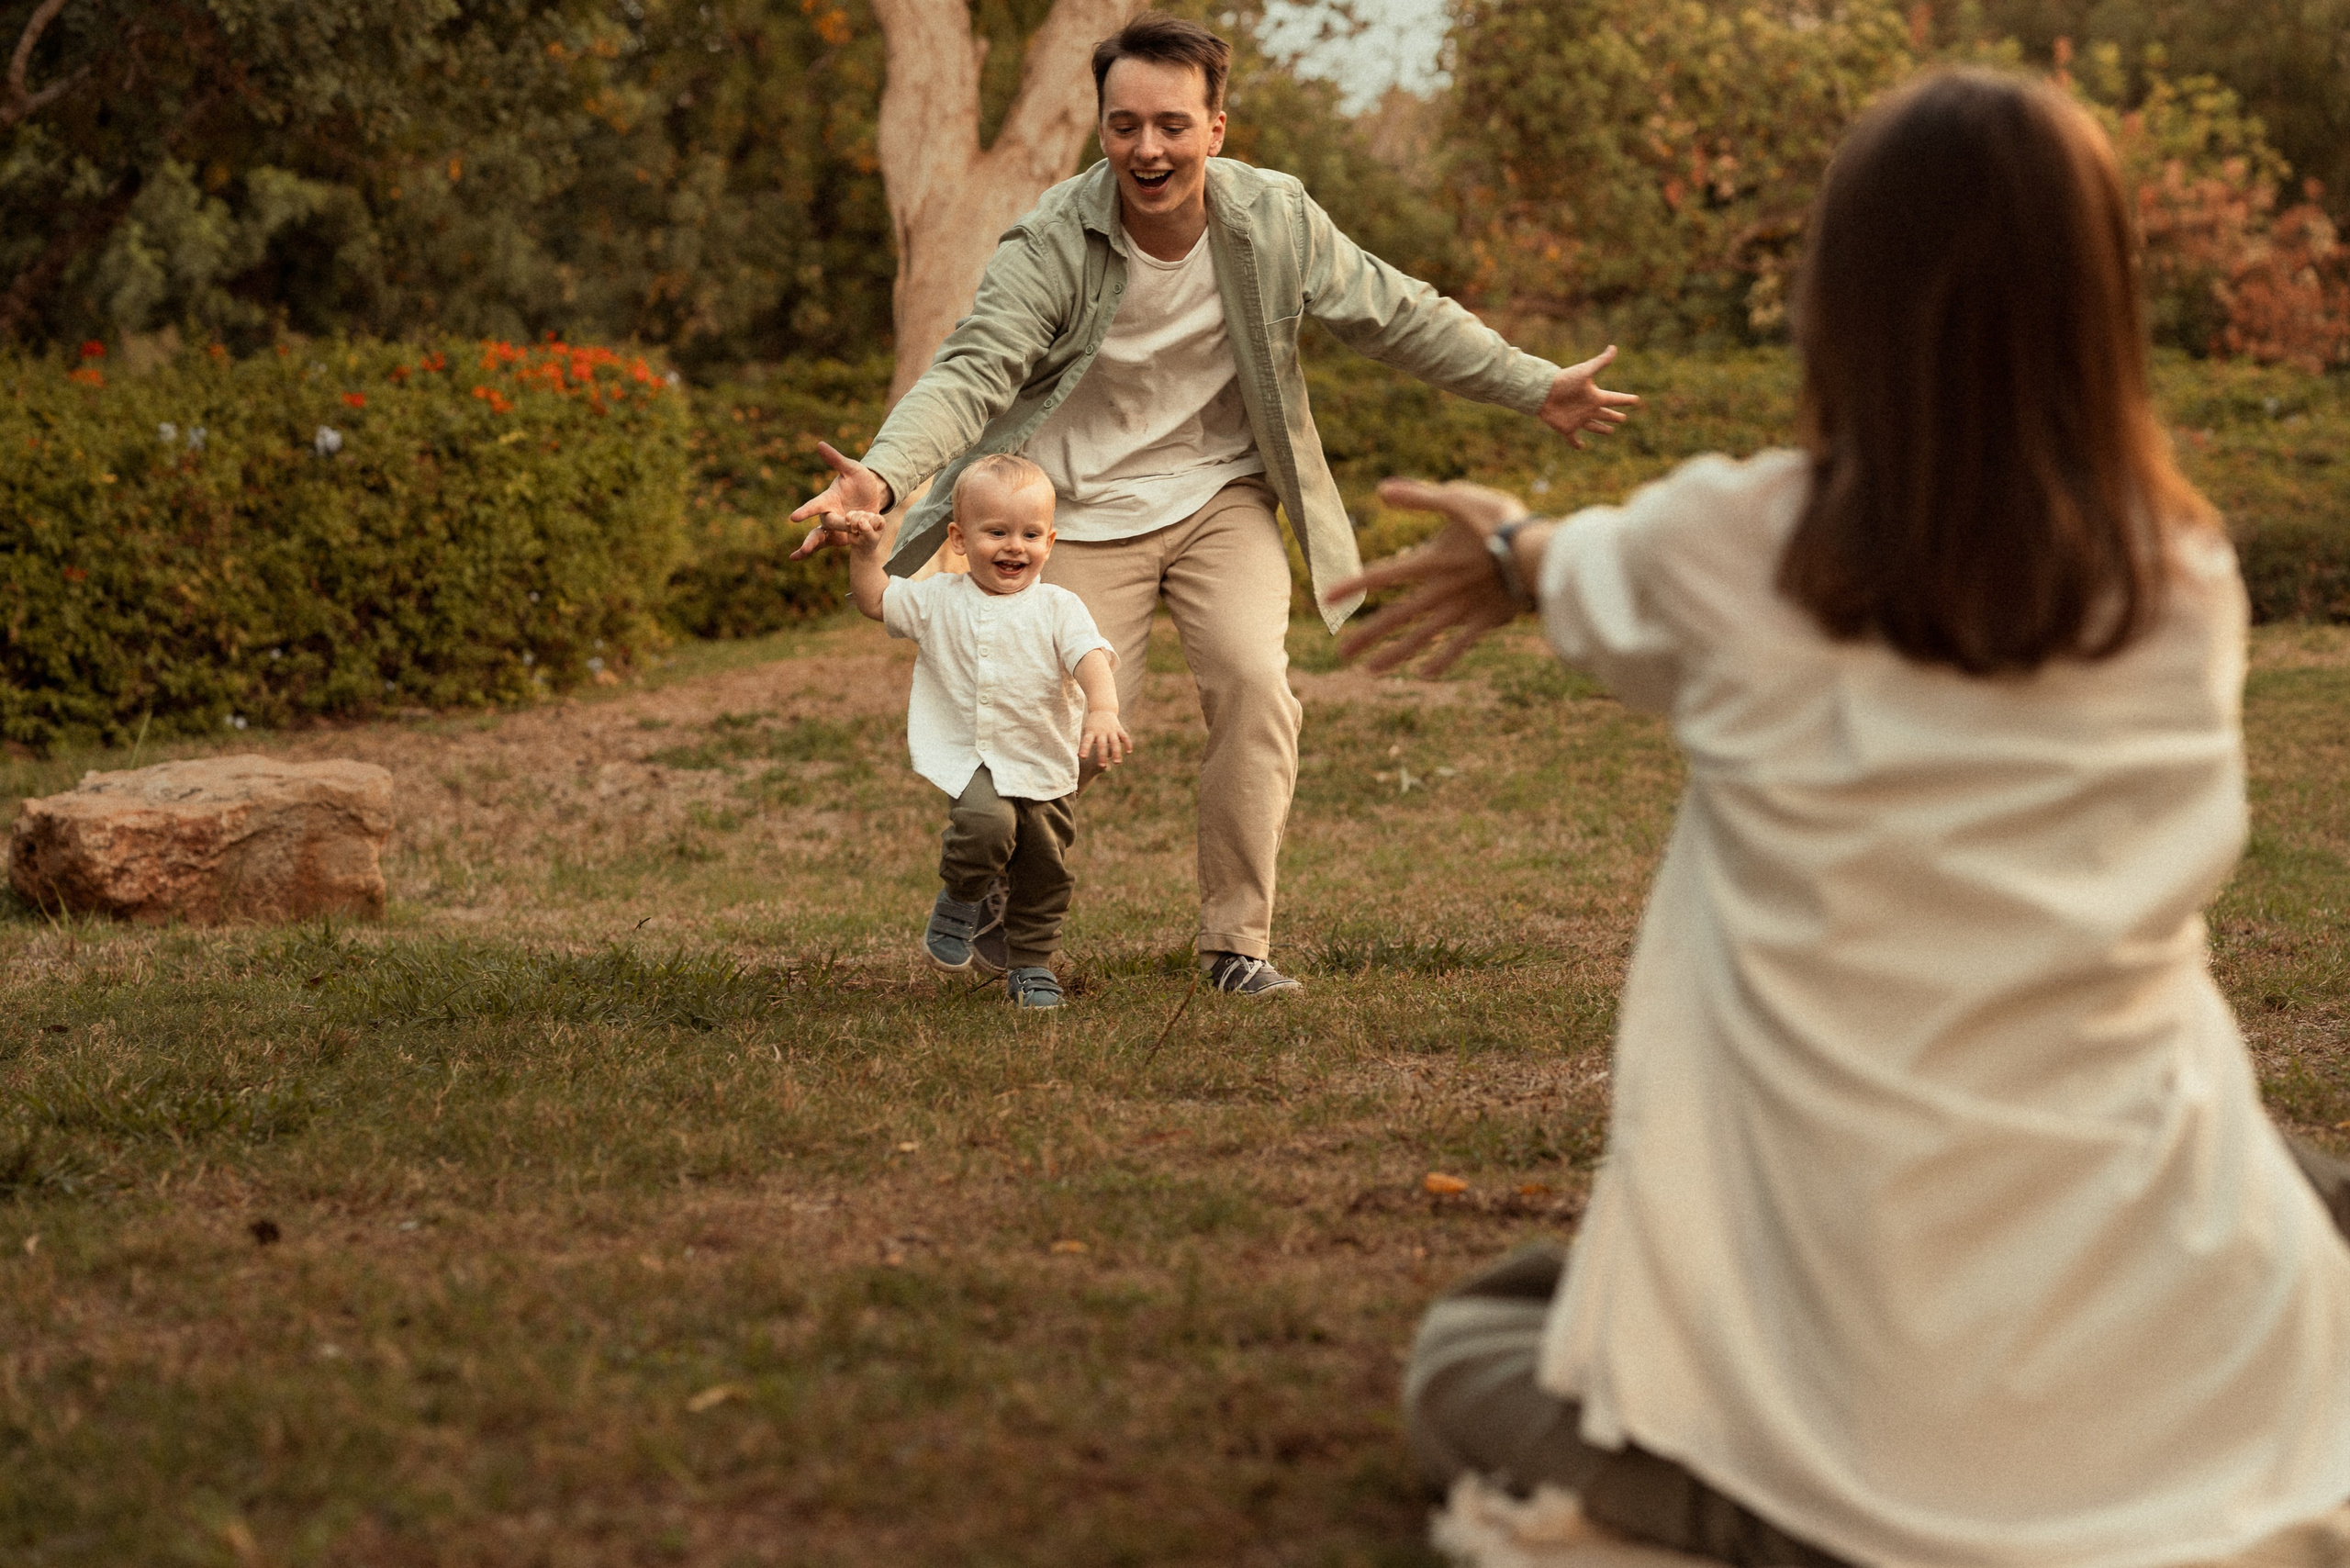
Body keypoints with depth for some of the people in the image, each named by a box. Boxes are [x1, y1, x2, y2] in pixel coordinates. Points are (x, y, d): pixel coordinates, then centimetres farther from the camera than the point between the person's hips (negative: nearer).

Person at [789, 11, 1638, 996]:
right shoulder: (1052, 243, -19)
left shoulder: (1275, 221, -10)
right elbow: (972, 372, -28)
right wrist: (883, 476, -46)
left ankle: (1237, 943, -6)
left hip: (1221, 497, 2)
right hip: (1086, 510, -2)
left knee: (1254, 683, -19)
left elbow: (1399, 318, 2)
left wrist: (1538, 389, 2)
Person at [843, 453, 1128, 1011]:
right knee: (986, 821, -30)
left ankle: (1031, 966, 28)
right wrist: (865, 551, -4)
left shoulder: (1057, 607, -5)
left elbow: (1092, 659, -19)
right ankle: (958, 901, -1)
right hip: (967, 758, -1)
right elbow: (874, 599, 13)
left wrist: (1103, 711, -38)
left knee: (1045, 869, 6)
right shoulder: (939, 600, 3)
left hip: (1043, 769, 1)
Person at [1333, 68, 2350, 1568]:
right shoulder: (2187, 583, -2)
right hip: (2162, 1362, 4)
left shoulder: (1727, 547, -7)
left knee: (1470, 1356, 23)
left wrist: (1518, 544, 43)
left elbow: (1598, 592, 18)